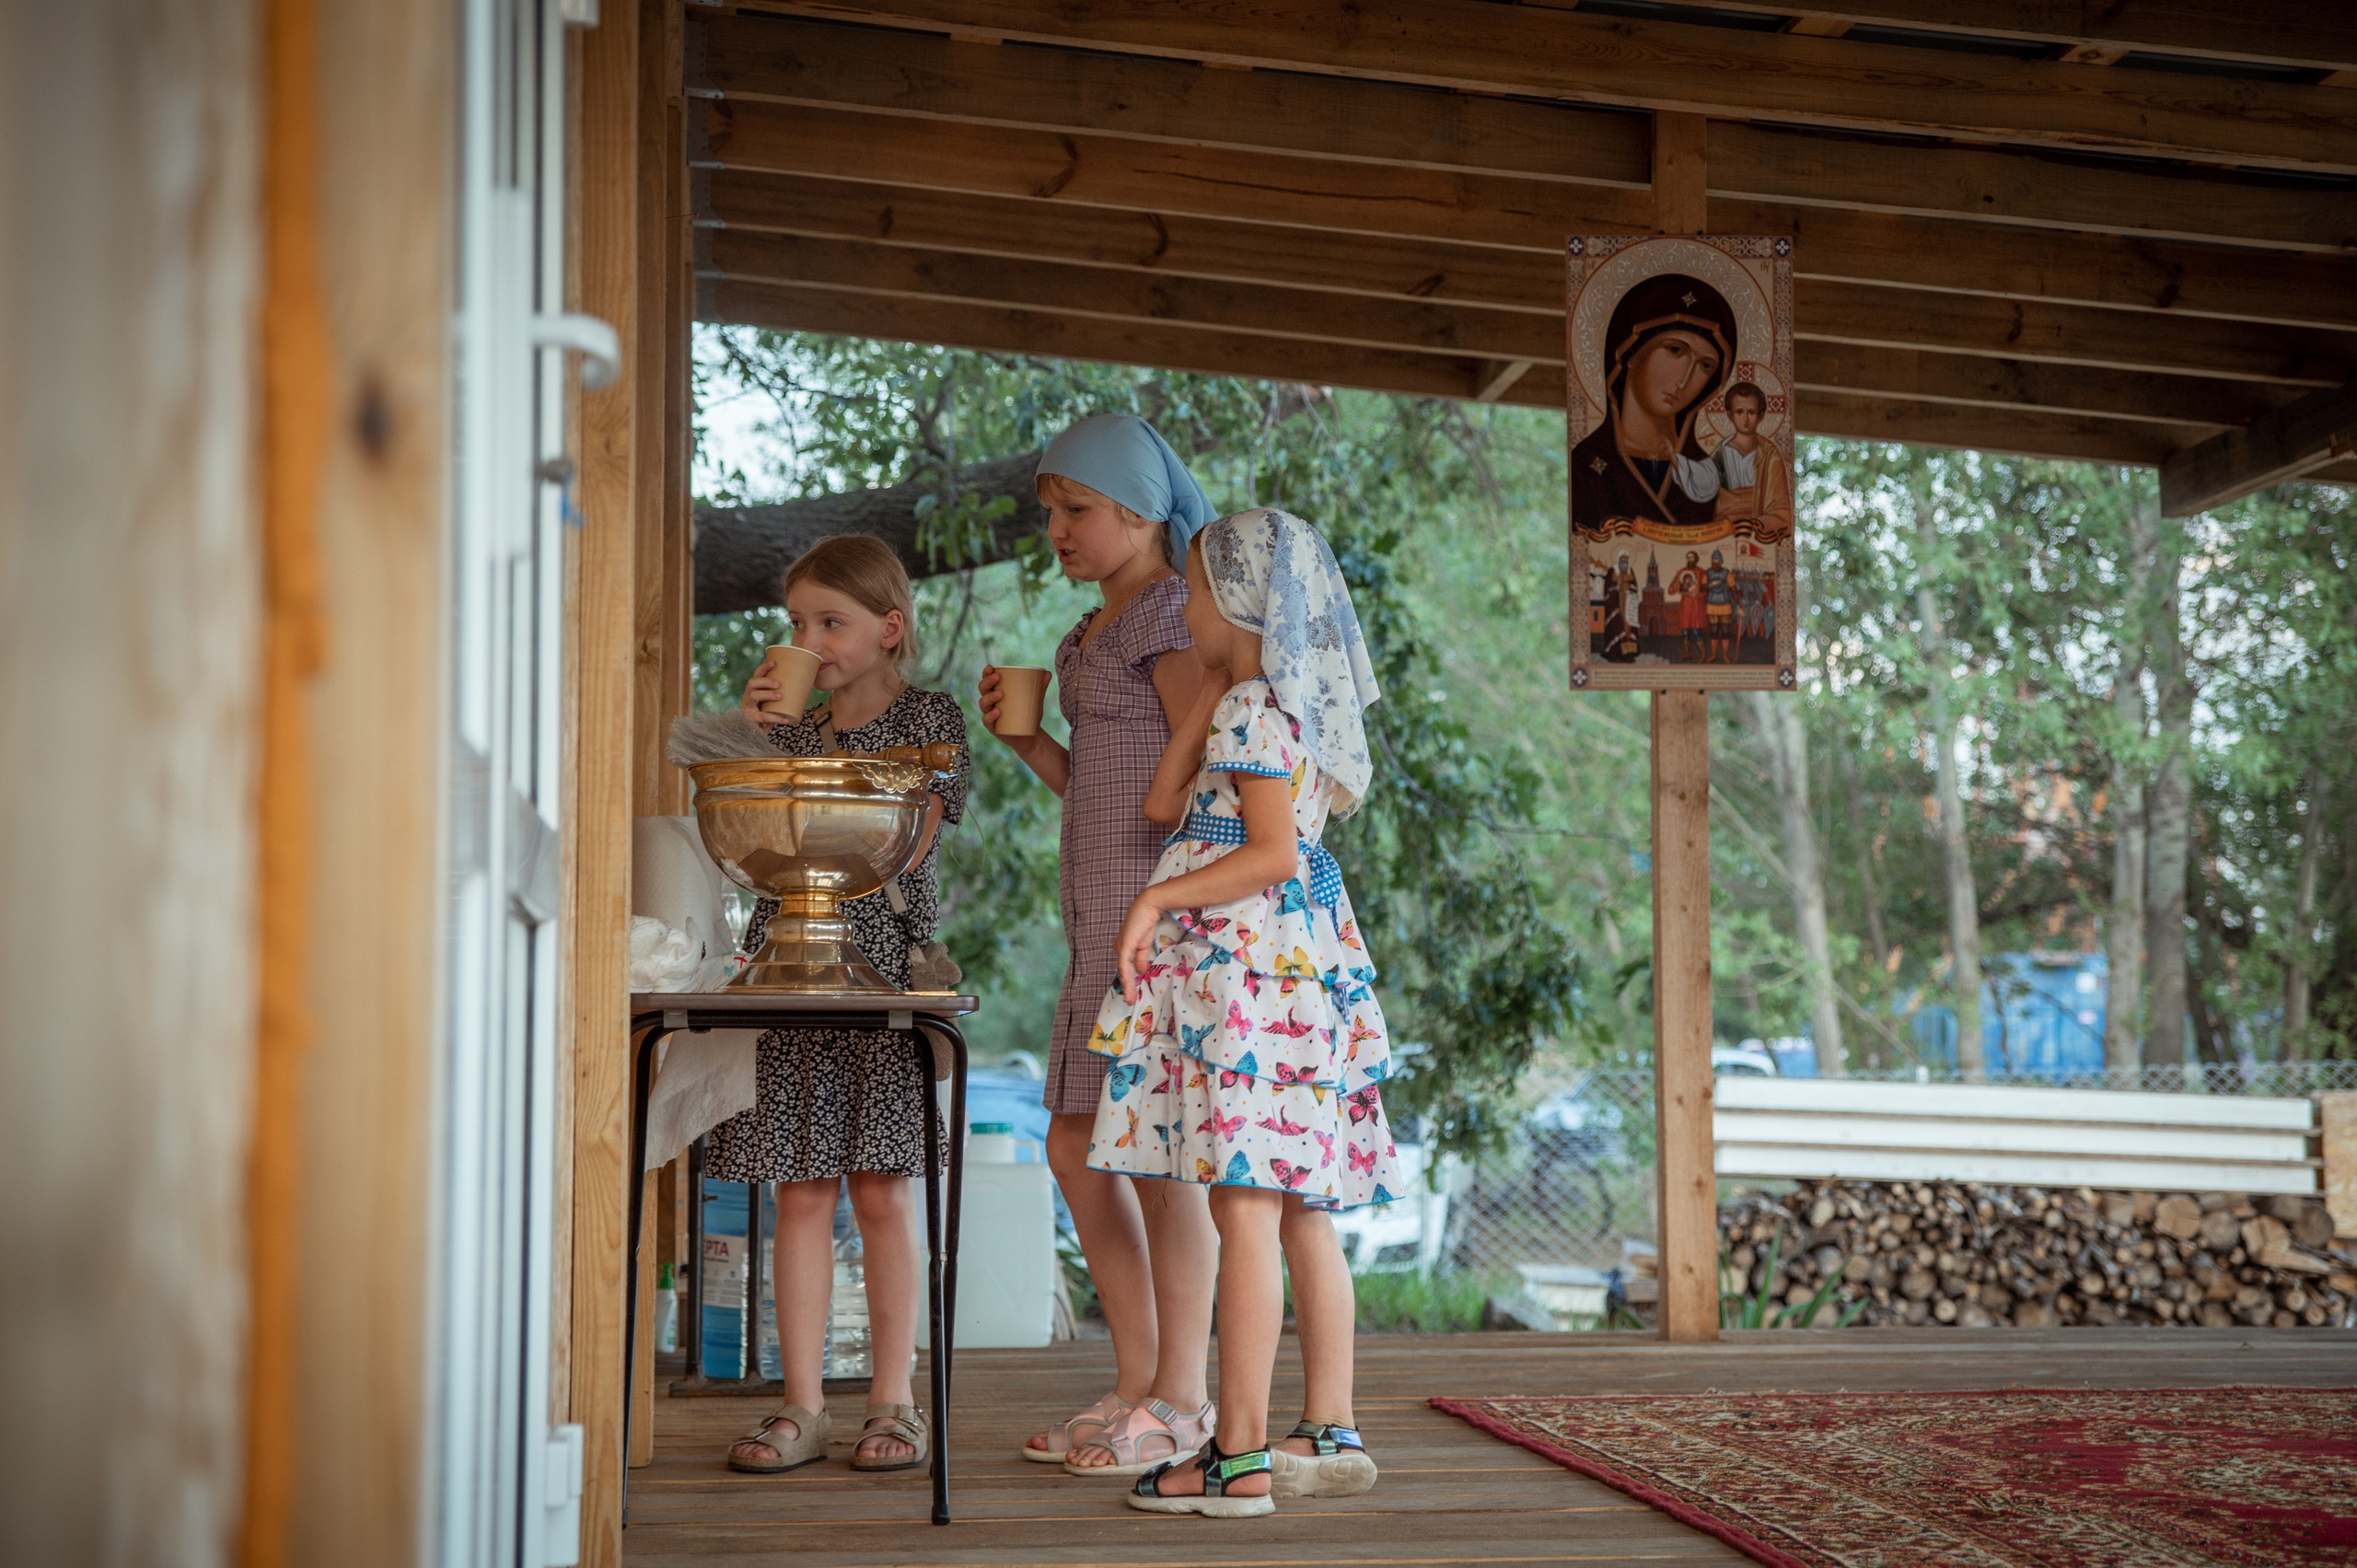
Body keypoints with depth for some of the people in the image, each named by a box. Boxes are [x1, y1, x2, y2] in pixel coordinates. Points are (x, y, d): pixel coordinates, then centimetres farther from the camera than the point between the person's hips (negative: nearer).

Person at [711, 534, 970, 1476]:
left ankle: (892, 1402, 8)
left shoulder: (930, 719, 3)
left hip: (883, 962, -3)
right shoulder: (789, 725, 15)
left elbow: (908, 844, -7)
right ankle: (802, 1407, 6)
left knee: (879, 1186, -2)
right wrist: (751, 737, 0)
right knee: (801, 1189, 1)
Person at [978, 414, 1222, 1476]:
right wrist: (1025, 741, 6)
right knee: (1076, 1149, 9)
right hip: (1101, 917, 10)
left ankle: (1182, 1401, 2)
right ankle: (1138, 1384, 18)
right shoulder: (1093, 638, 21)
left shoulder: (1168, 615, -7)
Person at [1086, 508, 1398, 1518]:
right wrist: (1211, 689, 14)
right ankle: (1328, 1434, 16)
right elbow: (1164, 805, 15)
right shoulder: (1294, 705, 18)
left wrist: (1161, 900, -17)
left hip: (1248, 965, -10)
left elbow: (1273, 854, -17)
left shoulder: (1252, 709, -10)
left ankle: (1239, 1457, -10)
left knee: (1245, 1207, -11)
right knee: (1301, 1215, 11)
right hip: (1299, 971, 10)